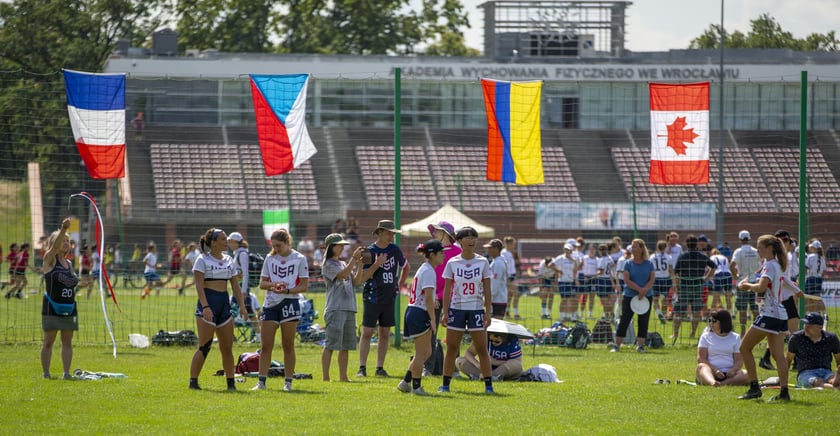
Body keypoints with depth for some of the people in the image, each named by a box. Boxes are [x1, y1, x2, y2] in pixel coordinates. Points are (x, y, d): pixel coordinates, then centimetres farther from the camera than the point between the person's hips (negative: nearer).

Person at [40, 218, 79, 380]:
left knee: (67, 342, 4)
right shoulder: (50, 260, -5)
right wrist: (63, 229, -37)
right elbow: (55, 246, -22)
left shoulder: (68, 263, 13)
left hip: (69, 308, 6)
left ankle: (67, 372, 5)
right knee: (49, 341, 0)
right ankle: (46, 373, 4)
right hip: (52, 307, -6)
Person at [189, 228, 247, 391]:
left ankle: (231, 382, 10)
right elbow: (199, 285, -12)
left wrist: (242, 305, 4)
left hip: (224, 302, 6)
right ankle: (193, 381, -3)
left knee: (227, 347, 5)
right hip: (208, 302, -6)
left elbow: (235, 285, 15)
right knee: (204, 346, -9)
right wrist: (205, 306, -22)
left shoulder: (229, 260, 14)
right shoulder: (202, 260, -5)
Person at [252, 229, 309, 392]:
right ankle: (262, 381, 2)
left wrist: (287, 290, -18)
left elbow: (304, 286, -3)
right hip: (270, 303, 3)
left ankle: (288, 382, 7)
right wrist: (273, 284, -11)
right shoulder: (269, 258, 9)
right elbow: (262, 283, 10)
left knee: (288, 345, 2)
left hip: (289, 303, -3)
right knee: (265, 345, -1)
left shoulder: (299, 259, -1)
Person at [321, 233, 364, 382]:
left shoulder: (344, 264, 19)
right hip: (335, 309, -8)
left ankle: (343, 376, 15)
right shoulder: (328, 265, -3)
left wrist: (360, 264, -2)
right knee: (331, 345, -9)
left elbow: (355, 282, 10)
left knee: (346, 346, 9)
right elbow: (343, 275, -18)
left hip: (349, 309, 8)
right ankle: (326, 377, -10)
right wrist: (354, 258, -20)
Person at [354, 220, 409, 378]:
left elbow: (406, 267, 25)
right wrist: (376, 264, -23)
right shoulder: (370, 251, -8)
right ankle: (362, 368, -3)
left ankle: (380, 368, 11)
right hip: (372, 298, -4)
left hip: (389, 298, 4)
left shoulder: (394, 250, 6)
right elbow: (362, 277, -12)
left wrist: (399, 285, 17)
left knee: (385, 334, 6)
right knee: (367, 332, -5)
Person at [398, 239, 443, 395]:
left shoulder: (424, 269, 17)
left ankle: (405, 382, 17)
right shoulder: (428, 271, -14)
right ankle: (416, 386, 5)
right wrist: (433, 320, -19)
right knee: (422, 353, -1)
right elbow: (428, 298, -20)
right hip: (420, 314, -10)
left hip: (413, 311, 10)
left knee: (426, 352, 15)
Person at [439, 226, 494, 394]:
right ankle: (445, 384, 7)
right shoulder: (452, 263, 1)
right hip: (456, 309, 0)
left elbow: (487, 290, 1)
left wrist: (488, 313, -5)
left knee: (482, 349, -1)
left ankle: (488, 385, 2)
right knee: (451, 348, 1)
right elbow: (447, 290, 3)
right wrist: (445, 313, -3)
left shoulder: (483, 262, 1)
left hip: (476, 309, 0)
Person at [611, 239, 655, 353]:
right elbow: (627, 280, -9)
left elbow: (652, 279, -3)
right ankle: (617, 345, 2)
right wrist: (640, 289, -19)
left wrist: (644, 290, -20)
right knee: (624, 321, -2)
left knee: (643, 322, 1)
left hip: (645, 297, 1)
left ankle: (640, 345, 7)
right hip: (629, 296, -1)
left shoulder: (649, 264, 4)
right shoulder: (628, 264, 0)